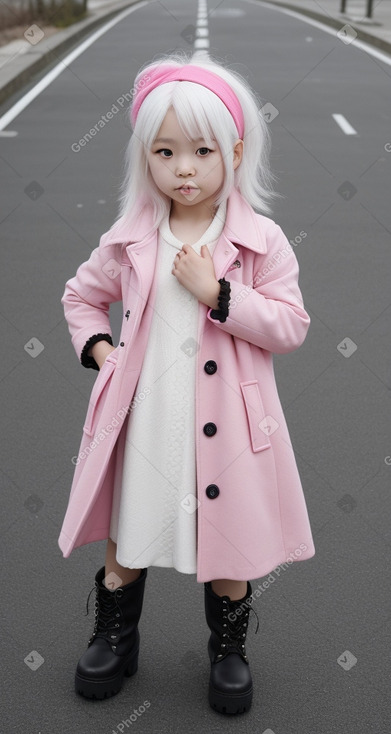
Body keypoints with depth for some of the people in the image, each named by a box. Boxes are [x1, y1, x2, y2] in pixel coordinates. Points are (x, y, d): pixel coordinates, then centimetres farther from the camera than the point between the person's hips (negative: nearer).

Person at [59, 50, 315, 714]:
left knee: (228, 544, 12)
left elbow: (291, 326, -11)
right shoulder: (129, 239, -1)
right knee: (126, 536, 16)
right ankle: (115, 637, 39)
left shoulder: (261, 241, -8)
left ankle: (228, 648, 36)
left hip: (224, 426, -2)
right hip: (142, 422, 2)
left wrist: (217, 293, -21)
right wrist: (99, 349, -3)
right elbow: (82, 296, 14)